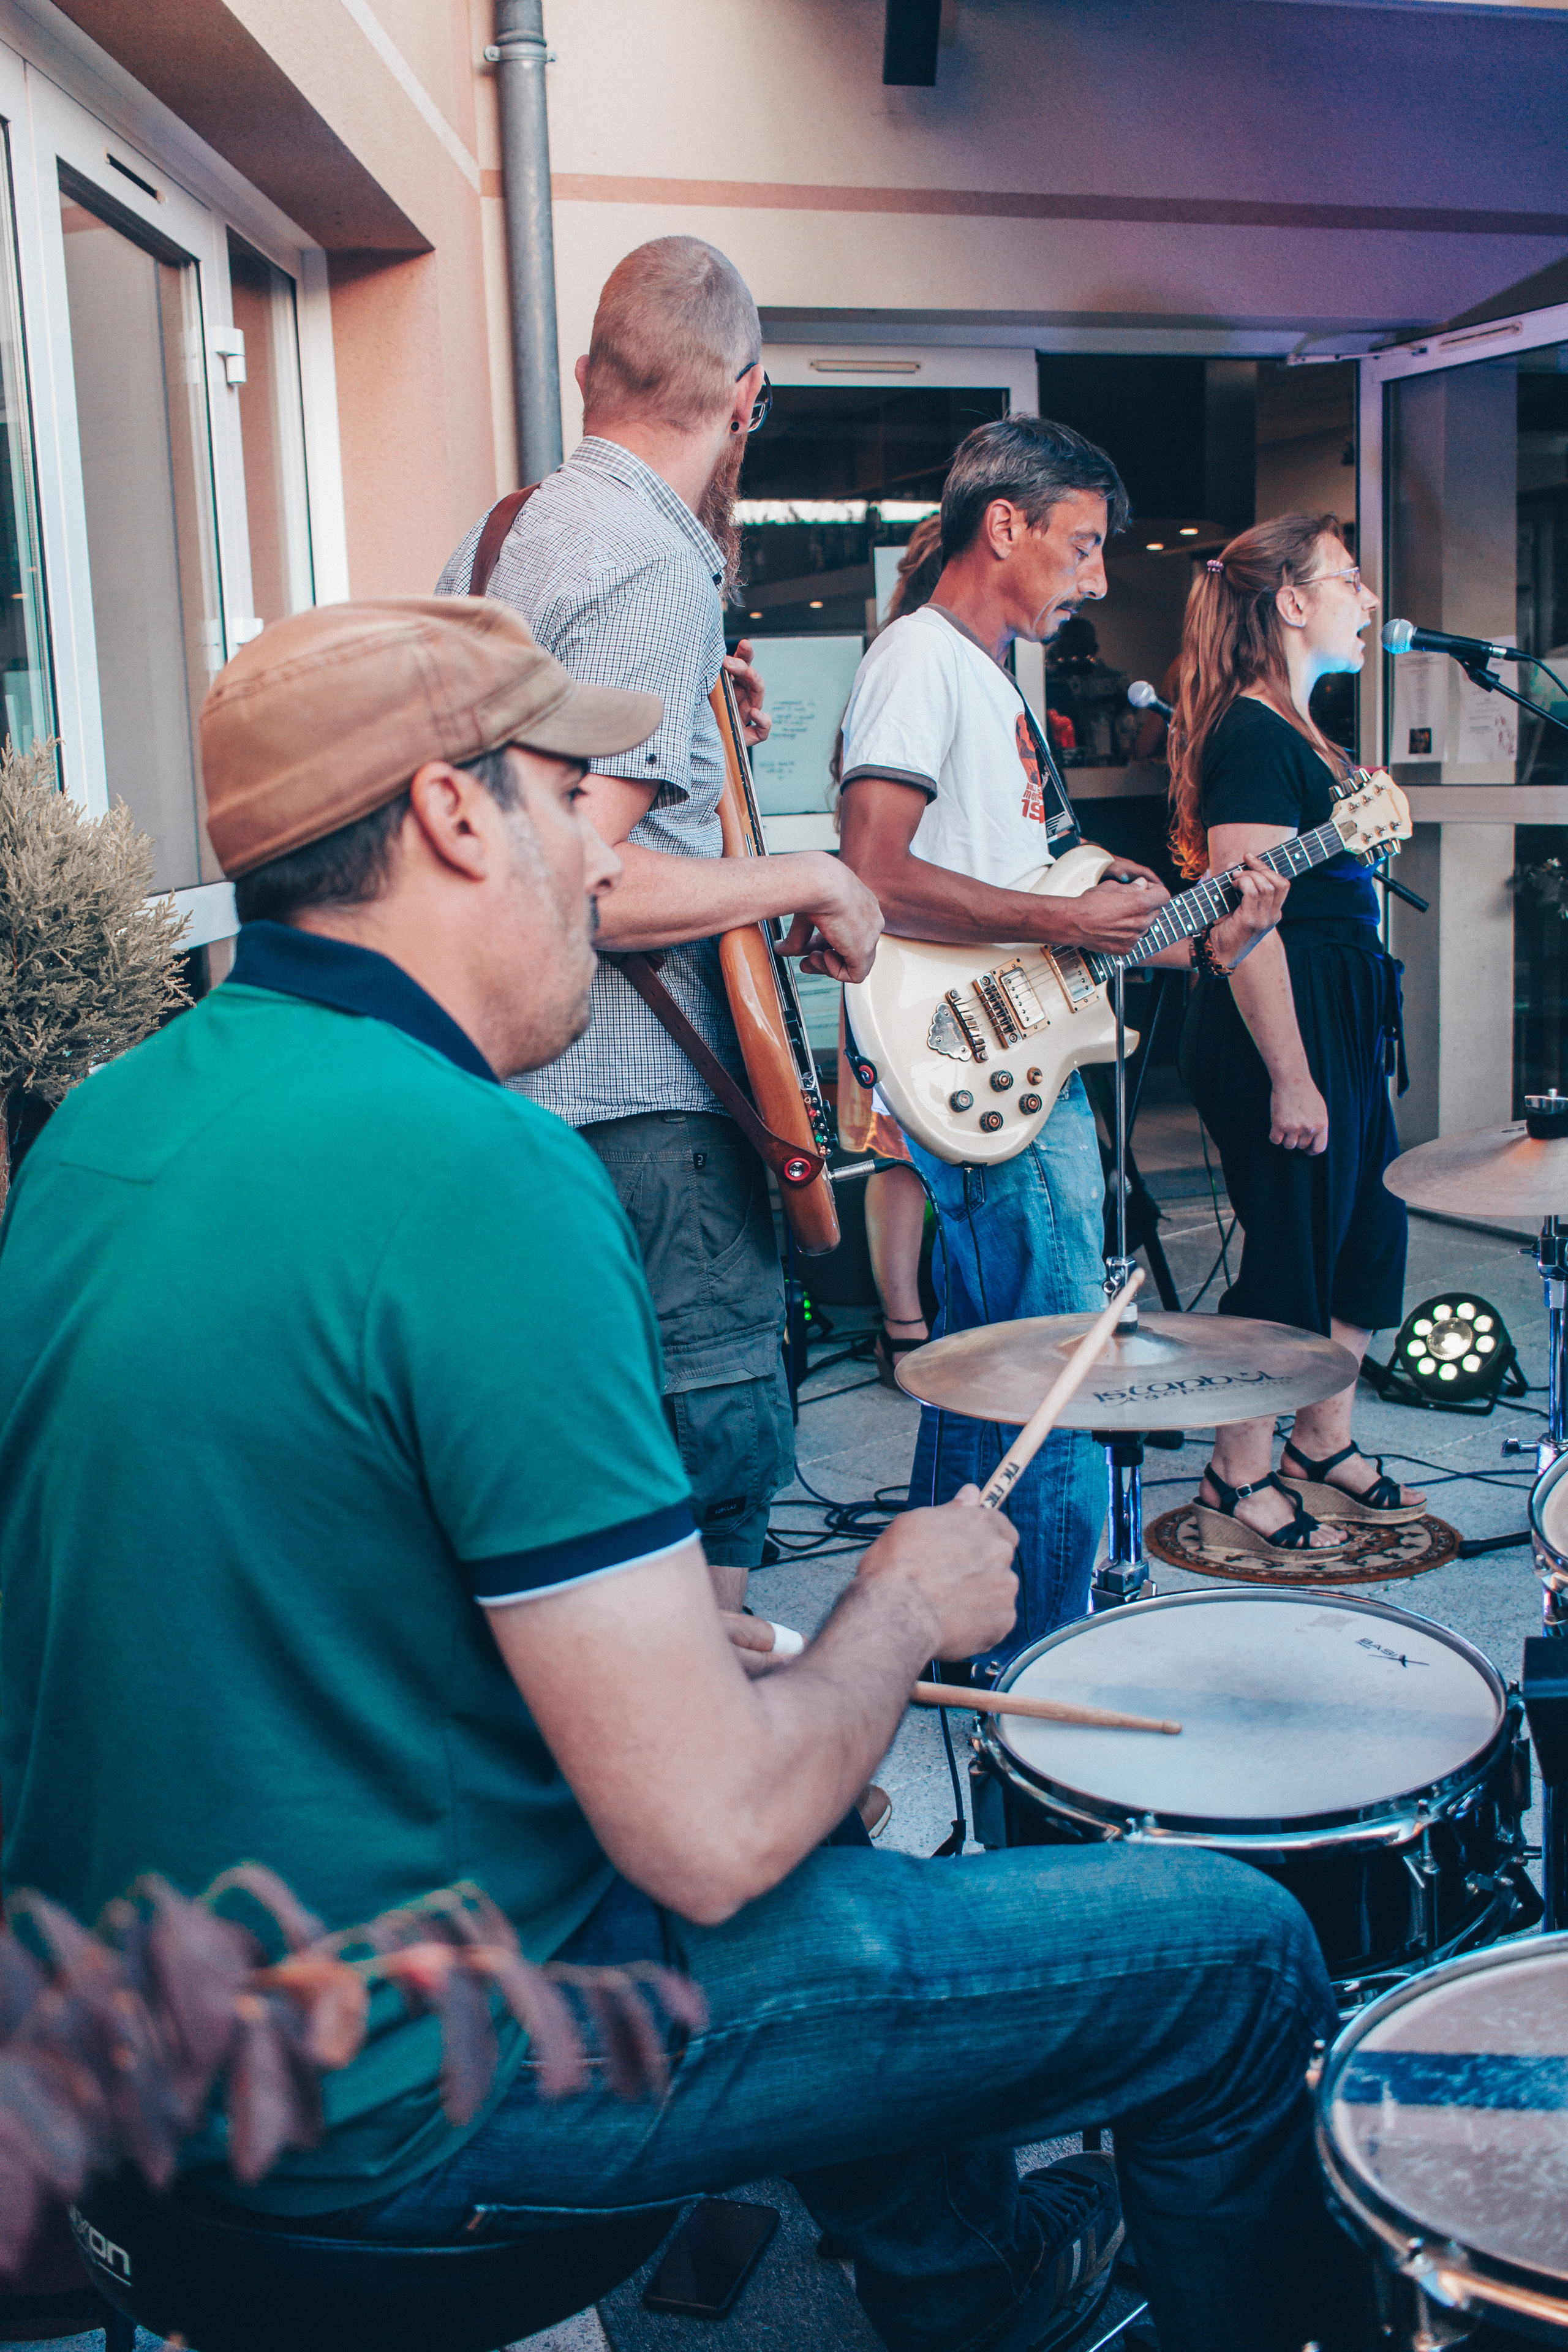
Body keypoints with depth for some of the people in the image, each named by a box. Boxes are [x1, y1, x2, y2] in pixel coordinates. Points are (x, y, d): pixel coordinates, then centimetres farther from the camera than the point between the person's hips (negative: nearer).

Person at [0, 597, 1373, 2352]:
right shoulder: (478, 1172, -27)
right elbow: (710, 1840, -27)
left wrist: (642, 1626, 11)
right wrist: (911, 1604, -7)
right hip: (402, 2096, -9)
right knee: (1237, 1953, 1)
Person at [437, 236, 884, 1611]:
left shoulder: (494, 543, 13)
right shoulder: (660, 571, -17)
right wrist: (808, 880, -15)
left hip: (521, 1083, 10)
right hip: (644, 1111, -10)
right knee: (724, 1458, 0)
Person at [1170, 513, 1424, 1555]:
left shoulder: (1298, 733, 17)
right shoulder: (1254, 736, -15)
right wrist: (1290, 1076, -23)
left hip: (1341, 1026, 10)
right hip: (1284, 1029, -10)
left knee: (1371, 1230, 15)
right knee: (1291, 1252, -3)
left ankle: (1325, 1448, 28)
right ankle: (1239, 1485, 11)